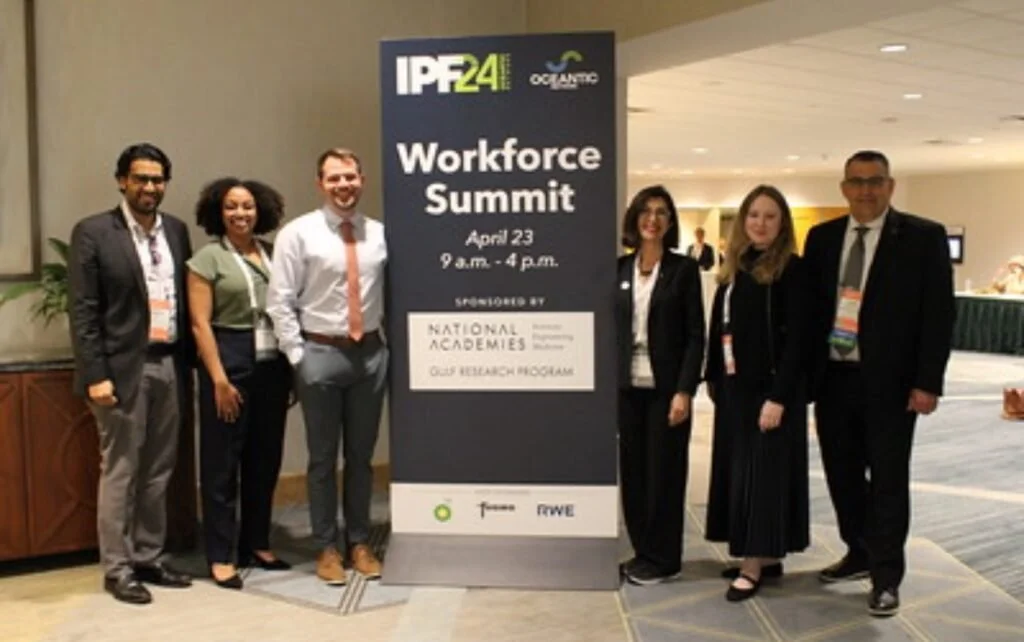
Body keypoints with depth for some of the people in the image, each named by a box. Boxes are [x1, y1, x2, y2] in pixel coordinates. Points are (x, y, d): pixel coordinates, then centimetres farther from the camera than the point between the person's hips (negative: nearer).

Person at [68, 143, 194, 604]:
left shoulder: (176, 230, 10)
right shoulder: (93, 233, -5)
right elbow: (82, 311, -8)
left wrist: (188, 363, 6)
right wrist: (96, 375, -14)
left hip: (170, 366, 5)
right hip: (124, 367, -5)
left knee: (158, 473, 12)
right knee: (119, 472, 3)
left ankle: (149, 558, 24)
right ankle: (117, 568, 14)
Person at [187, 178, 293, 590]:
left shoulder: (273, 254, 11)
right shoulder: (208, 258, -2)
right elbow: (200, 324, -7)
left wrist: (293, 368, 6)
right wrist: (219, 379, -14)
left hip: (273, 365, 5)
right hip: (230, 362, -5)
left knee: (265, 460, 11)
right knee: (222, 463, 2)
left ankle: (257, 545, 24)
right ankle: (220, 556, 12)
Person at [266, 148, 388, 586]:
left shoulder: (381, 234, 3)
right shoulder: (298, 233, -5)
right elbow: (280, 302, -6)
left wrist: (395, 344, 2)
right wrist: (297, 357, -9)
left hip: (371, 353, 3)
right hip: (320, 353, -3)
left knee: (362, 455, 13)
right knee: (323, 457, 8)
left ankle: (359, 542, 27)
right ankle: (326, 548, 21)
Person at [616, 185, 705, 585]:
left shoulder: (684, 269, -2)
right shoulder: (619, 268, 8)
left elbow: (696, 335, -6)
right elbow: (610, 328, 8)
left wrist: (684, 391, -14)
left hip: (665, 386, -3)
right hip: (627, 386, 4)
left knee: (664, 472, 3)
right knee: (632, 471, 8)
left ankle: (663, 560, 15)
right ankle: (643, 552, 22)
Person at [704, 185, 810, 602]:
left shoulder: (790, 270, -10)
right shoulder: (735, 267, 9)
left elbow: (797, 337, -15)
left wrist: (779, 396, -20)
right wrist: (713, 378, 8)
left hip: (770, 387, -7)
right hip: (734, 385, 7)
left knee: (763, 469, -1)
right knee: (738, 467, 11)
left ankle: (756, 564, 8)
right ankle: (766, 557, 23)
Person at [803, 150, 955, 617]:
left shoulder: (924, 237, -4)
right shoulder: (822, 237, 8)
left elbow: (939, 314, -7)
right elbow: (809, 307, 8)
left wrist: (928, 382, -12)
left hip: (888, 382, -4)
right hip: (833, 378, 4)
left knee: (888, 480, 4)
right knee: (842, 474, 14)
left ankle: (885, 577, 16)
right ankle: (860, 553, 32)